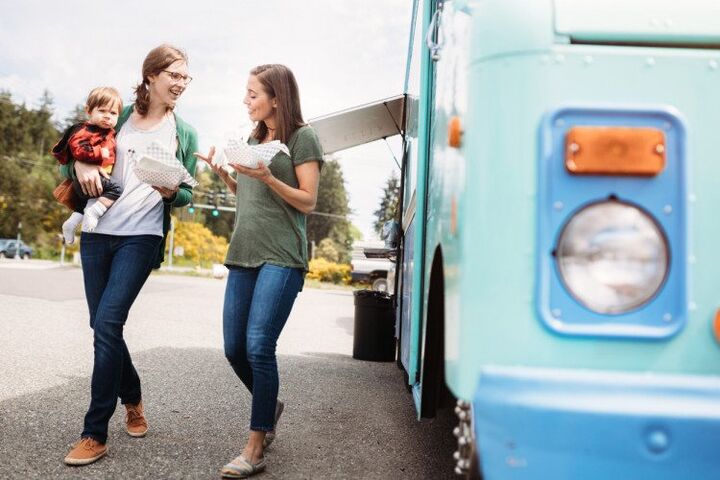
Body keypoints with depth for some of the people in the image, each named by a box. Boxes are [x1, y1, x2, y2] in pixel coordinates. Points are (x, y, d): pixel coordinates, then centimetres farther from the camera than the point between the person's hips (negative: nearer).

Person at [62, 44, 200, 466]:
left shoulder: (185, 133, 7)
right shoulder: (118, 116, 8)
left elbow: (187, 194, 8)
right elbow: (72, 159, 12)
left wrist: (171, 192, -16)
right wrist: (81, 165, -12)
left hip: (142, 237, -3)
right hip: (98, 231, 3)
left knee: (107, 322, -14)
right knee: (104, 325, 8)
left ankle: (95, 434, -7)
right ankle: (133, 400, 32)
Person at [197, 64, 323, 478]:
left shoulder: (302, 137, -2)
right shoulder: (253, 138, 18)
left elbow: (308, 201, -6)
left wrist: (268, 177, -18)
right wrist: (224, 173, 7)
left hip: (282, 257, -7)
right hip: (244, 254, 7)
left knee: (258, 347, -12)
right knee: (234, 349, 7)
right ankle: (270, 406, 34)